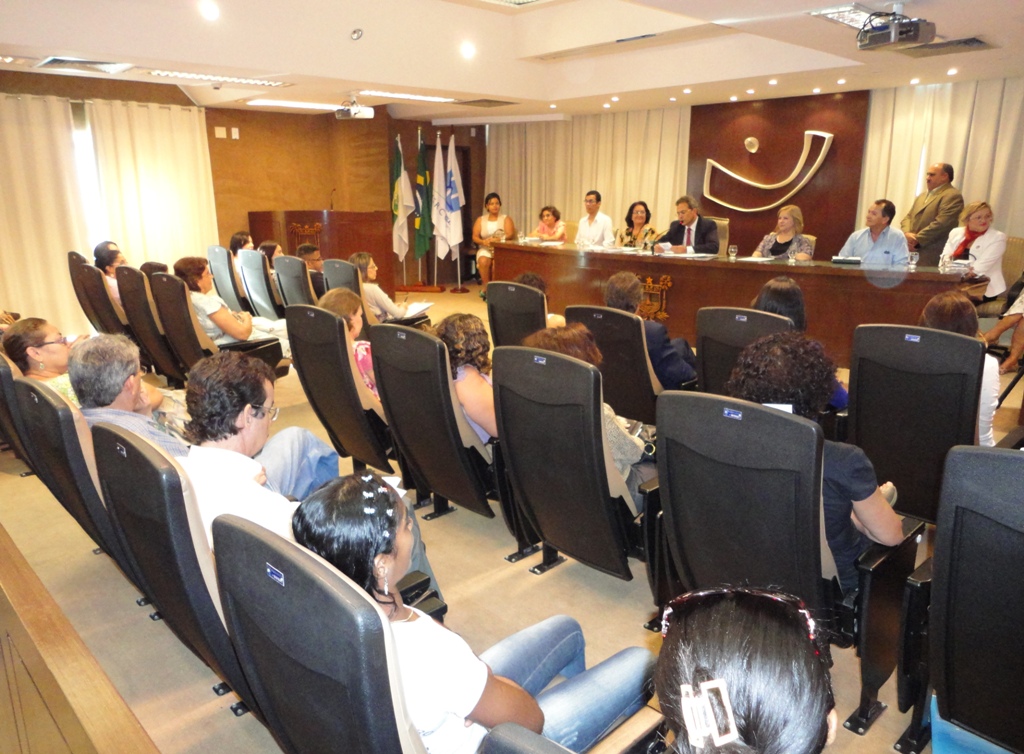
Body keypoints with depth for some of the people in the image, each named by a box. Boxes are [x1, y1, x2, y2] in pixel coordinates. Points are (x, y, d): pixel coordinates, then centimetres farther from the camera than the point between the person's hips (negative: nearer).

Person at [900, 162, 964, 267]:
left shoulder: (952, 196, -5)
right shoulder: (922, 196, 25)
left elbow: (941, 223, -16)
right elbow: (908, 217, 16)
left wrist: (917, 240, -16)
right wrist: (907, 234, -5)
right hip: (911, 252, 8)